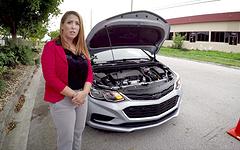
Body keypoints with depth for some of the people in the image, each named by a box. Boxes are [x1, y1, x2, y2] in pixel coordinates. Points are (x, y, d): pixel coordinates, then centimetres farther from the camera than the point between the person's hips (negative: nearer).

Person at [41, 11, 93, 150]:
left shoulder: (82, 48, 7)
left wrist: (84, 92, -12)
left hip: (82, 97, 6)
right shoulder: (51, 47, -11)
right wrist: (73, 94, -19)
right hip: (62, 100, -5)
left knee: (78, 133, 22)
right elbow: (50, 77, -17)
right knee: (66, 139, 9)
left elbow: (89, 71, 4)